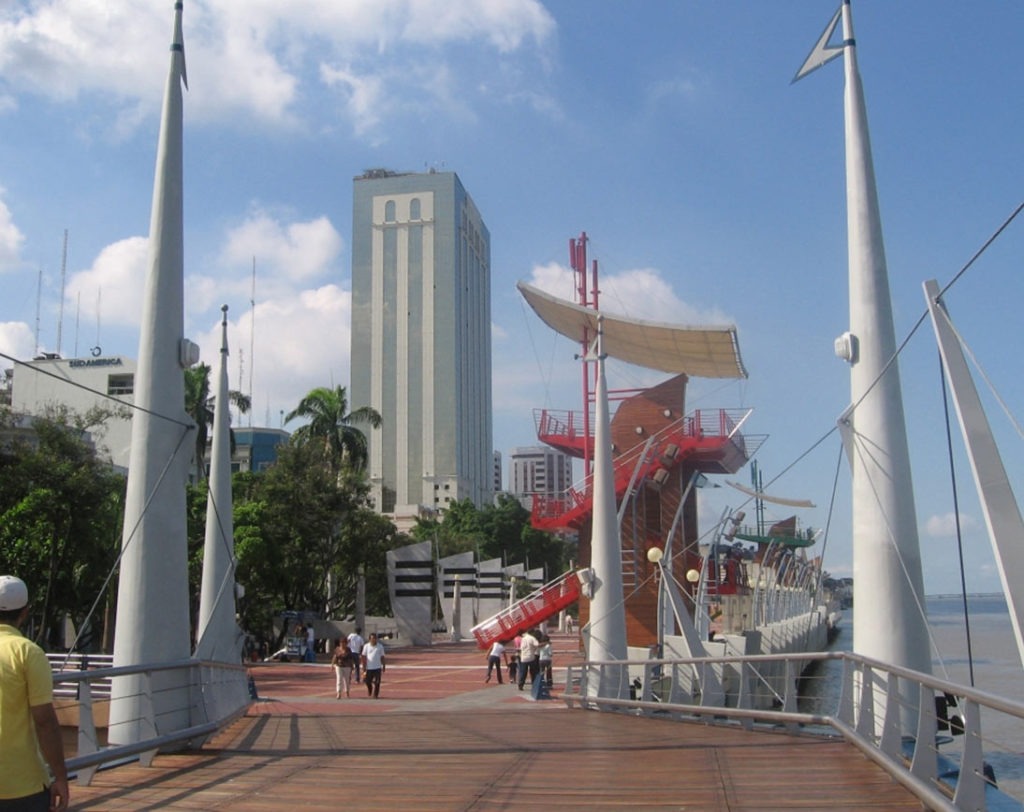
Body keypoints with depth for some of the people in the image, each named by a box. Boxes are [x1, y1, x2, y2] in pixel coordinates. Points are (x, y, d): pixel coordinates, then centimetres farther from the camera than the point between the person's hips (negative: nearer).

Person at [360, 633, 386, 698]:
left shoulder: (380, 646, 2)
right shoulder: (366, 646, 0)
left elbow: (382, 657, 9)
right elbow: (364, 658, 1)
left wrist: (383, 667, 7)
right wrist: (364, 669, -4)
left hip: (377, 668, 0)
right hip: (368, 668, 0)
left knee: (377, 682, -5)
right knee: (367, 681, 5)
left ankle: (375, 695, 7)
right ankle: (369, 689, 36)